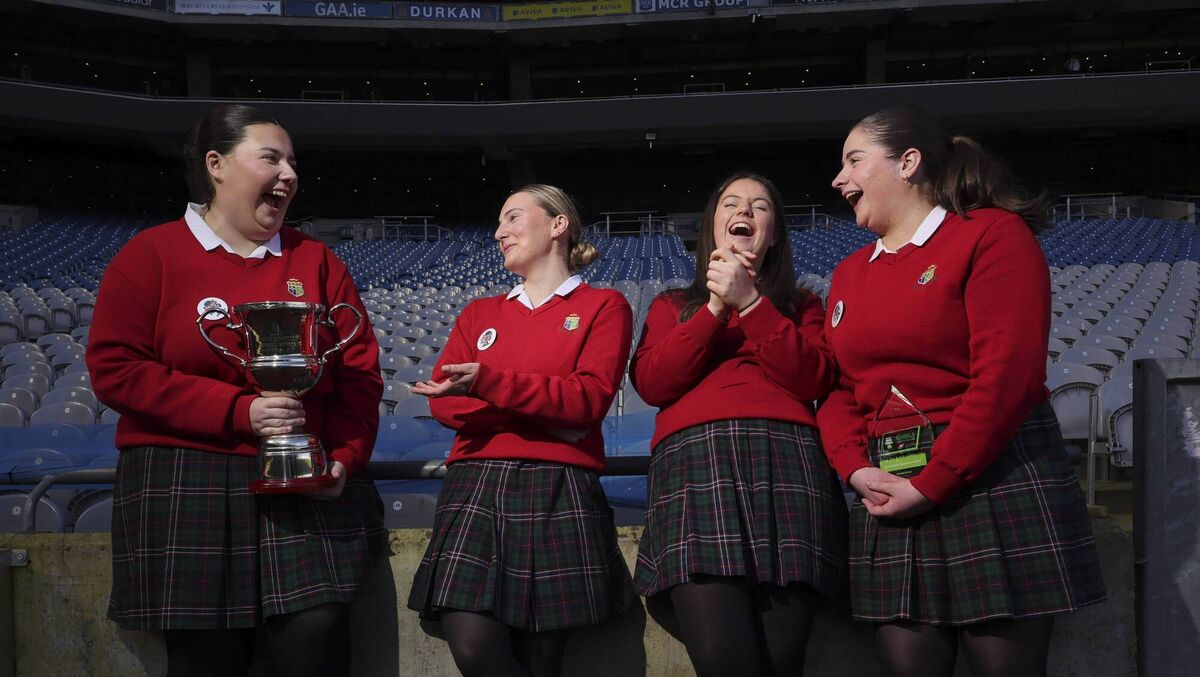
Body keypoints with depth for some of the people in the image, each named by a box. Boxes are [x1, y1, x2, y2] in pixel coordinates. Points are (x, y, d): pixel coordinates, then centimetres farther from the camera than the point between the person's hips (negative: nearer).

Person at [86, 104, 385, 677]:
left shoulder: (315, 261, 12)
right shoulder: (150, 255, 3)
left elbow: (359, 372, 10)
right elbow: (114, 368, -6)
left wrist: (345, 458, -8)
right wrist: (238, 411, -14)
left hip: (307, 487, 2)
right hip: (186, 490, -2)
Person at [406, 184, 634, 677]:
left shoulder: (603, 306, 11)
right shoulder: (479, 314, 23)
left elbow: (591, 397, -6)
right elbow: (442, 400, 8)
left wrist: (487, 382, -17)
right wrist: (546, 411, -6)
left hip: (557, 489, -3)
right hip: (475, 483, 3)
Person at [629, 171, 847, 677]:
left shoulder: (801, 306, 27)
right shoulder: (672, 306, 29)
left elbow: (815, 380, 6)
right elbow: (652, 385, 9)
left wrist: (751, 303, -1)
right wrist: (716, 307, 4)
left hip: (784, 459, 0)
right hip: (694, 461, 0)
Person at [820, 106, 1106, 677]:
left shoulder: (991, 234, -4)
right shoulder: (849, 273, 19)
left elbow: (1006, 374, -14)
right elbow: (837, 387, 13)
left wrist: (929, 484, -15)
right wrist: (857, 468, -7)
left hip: (995, 479, -6)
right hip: (890, 491, 6)